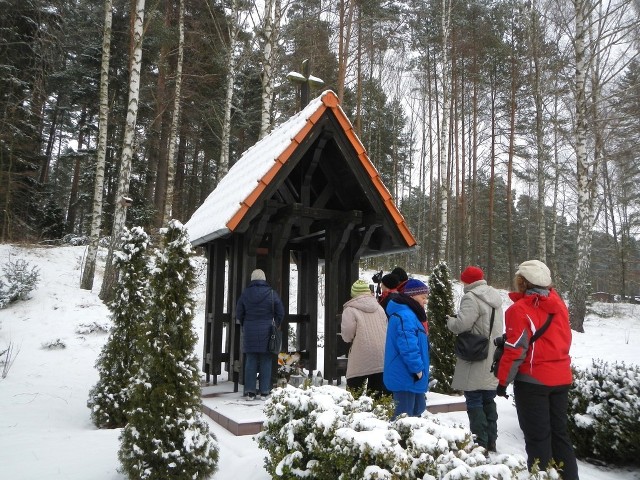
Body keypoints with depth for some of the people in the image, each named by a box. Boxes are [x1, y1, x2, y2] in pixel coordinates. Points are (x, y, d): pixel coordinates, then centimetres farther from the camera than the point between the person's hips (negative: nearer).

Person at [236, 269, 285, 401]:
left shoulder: (245, 293, 0)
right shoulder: (271, 293, -4)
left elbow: (239, 313, 5)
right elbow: (280, 312, -1)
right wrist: (276, 325, 16)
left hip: (250, 332, 1)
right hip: (266, 331, -1)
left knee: (250, 361, 6)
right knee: (266, 362, 5)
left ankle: (250, 392, 7)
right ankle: (264, 392, 7)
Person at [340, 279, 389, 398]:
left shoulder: (350, 310, -10)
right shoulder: (379, 308, 11)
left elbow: (347, 335, -11)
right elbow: (387, 330, 14)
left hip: (361, 360, -6)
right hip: (381, 359, 6)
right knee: (376, 392, 14)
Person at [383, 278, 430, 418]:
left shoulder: (410, 314, 15)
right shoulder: (405, 316, -22)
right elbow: (408, 346, -29)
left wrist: (419, 368, 21)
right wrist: (418, 368, -20)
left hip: (410, 376, 11)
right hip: (406, 376, -11)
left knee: (417, 409, 22)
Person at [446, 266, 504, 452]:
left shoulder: (472, 298, -15)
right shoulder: (495, 297, 12)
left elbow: (462, 324, -24)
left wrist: (450, 321, -4)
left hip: (476, 361, -8)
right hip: (493, 360, 9)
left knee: (474, 401, 0)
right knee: (488, 401, 17)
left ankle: (481, 442, 3)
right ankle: (491, 441, 25)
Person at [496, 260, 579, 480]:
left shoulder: (520, 309, -15)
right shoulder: (558, 303, 2)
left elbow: (515, 350, -16)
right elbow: (564, 340, 10)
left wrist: (503, 381, -8)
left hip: (533, 380, -6)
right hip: (561, 378, 6)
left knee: (538, 436, 5)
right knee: (559, 432, 17)